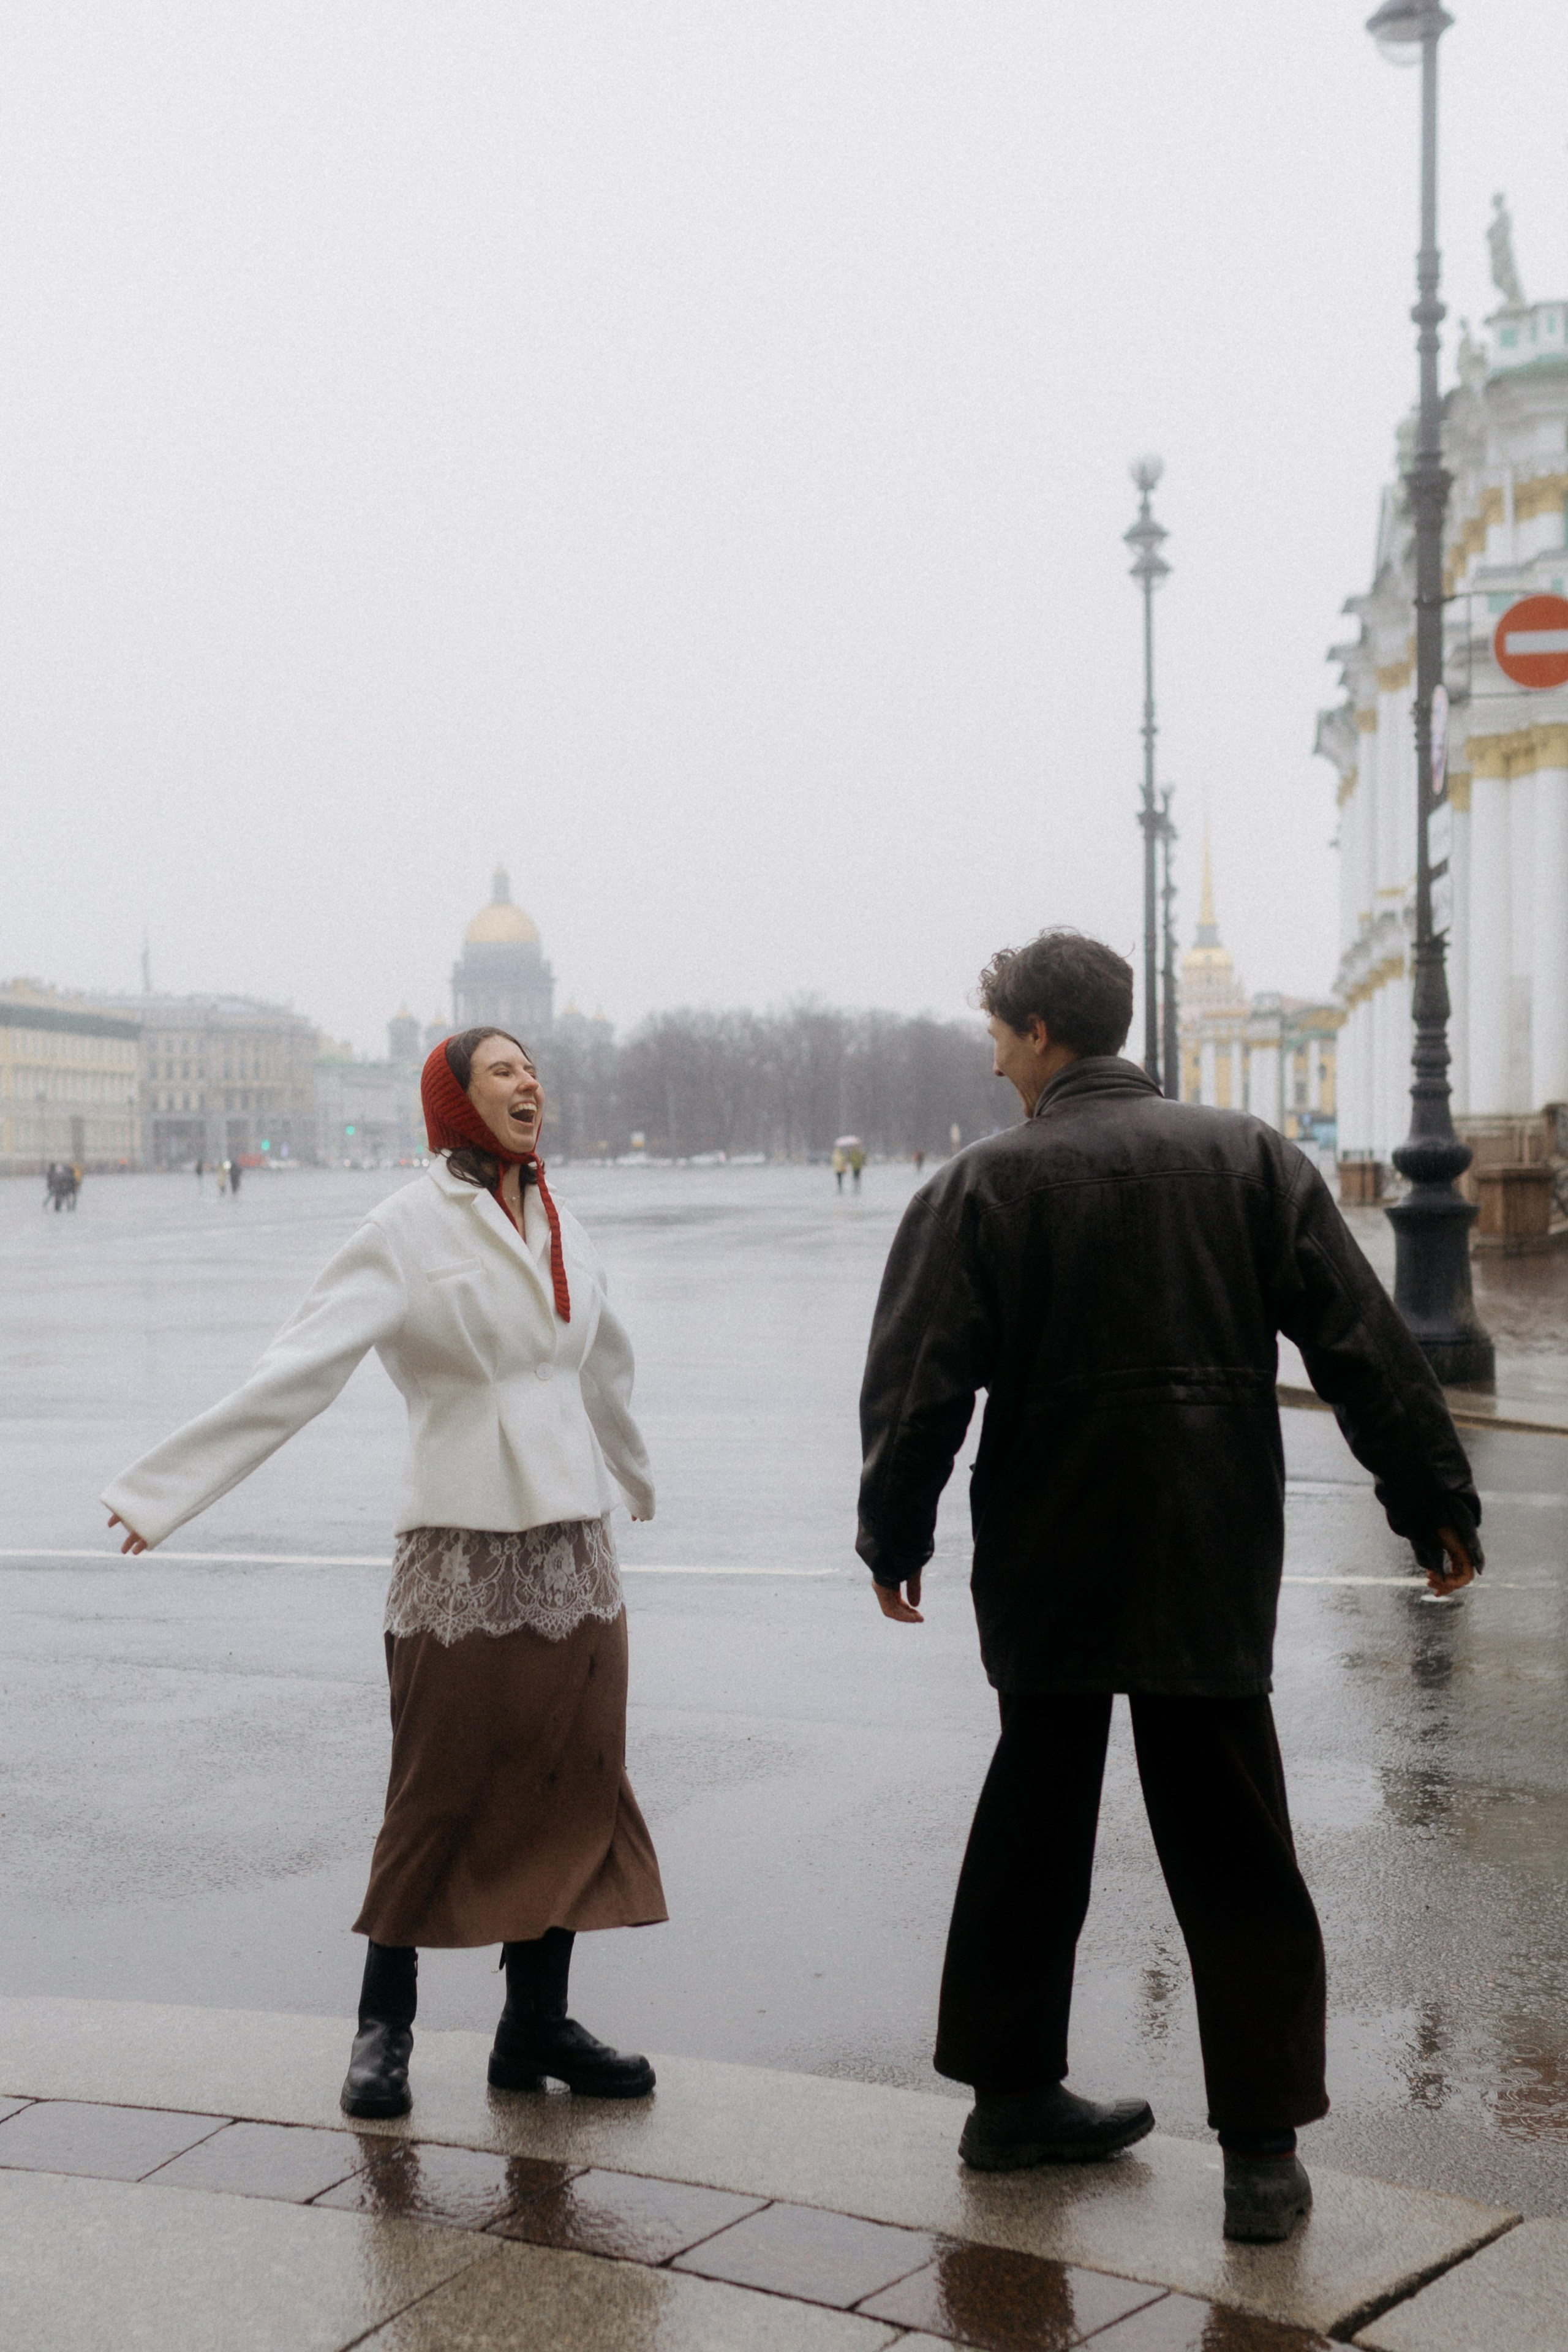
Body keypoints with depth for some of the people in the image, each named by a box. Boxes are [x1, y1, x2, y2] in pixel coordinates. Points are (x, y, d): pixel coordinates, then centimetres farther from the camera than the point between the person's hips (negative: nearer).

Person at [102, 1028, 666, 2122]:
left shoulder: (562, 1230, 12)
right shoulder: (410, 1228, -7)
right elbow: (298, 1371, -12)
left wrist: (633, 1481, 41)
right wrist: (164, 1487, -17)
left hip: (575, 1544, 6)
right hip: (462, 1547, -6)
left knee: (571, 1784, 7)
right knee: (442, 1791, 1)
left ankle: (536, 2025, 20)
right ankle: (385, 2026, 18)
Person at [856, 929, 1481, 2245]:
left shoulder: (985, 1184, -5)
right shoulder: (1249, 1157, 2)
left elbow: (921, 1384, -7)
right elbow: (1364, 1345, 0)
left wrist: (895, 1539, 5)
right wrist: (1434, 1499, 5)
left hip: (1047, 1567, 0)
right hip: (1213, 1568, 0)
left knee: (1034, 1827, 15)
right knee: (1235, 1857, 5)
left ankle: (1014, 2095, 26)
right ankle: (1263, 2150, 5)